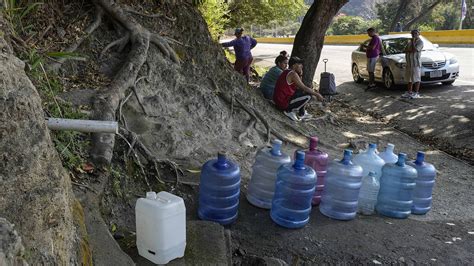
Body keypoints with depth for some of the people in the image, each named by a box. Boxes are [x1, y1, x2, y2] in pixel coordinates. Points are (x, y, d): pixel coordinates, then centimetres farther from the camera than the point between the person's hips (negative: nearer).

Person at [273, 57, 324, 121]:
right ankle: (289, 110, -4)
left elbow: (299, 87, 19)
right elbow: (304, 88, -15)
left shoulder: (286, 72, 13)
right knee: (308, 96, -10)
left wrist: (300, 76, 7)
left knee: (300, 92, 22)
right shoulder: (293, 74, -16)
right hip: (283, 103, -10)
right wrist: (317, 94, -5)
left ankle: (302, 114, 22)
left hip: (278, 100, 10)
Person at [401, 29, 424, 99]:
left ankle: (416, 93, -2)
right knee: (409, 78, 12)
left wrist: (413, 42, -12)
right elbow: (405, 50, 9)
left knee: (416, 78, -5)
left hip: (416, 63, -8)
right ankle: (409, 92, 19)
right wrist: (411, 50, -10)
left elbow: (414, 50, -20)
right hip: (409, 62, 8)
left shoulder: (420, 42, -6)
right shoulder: (410, 41, 18)